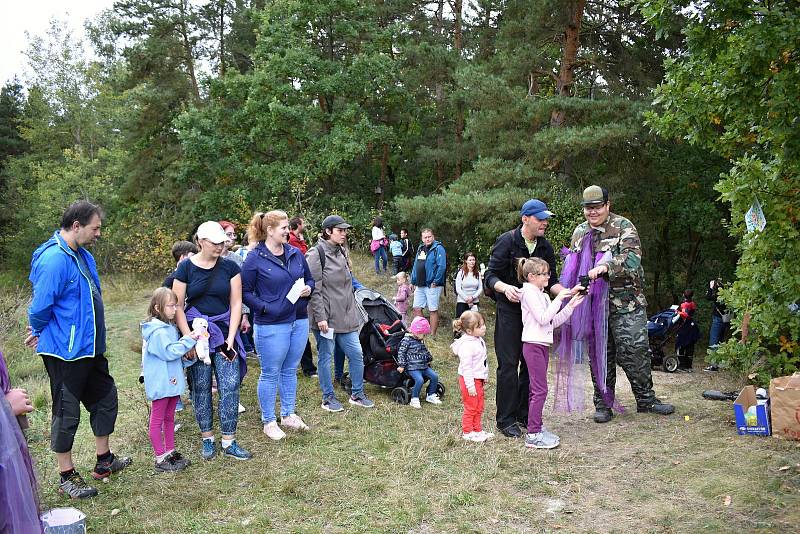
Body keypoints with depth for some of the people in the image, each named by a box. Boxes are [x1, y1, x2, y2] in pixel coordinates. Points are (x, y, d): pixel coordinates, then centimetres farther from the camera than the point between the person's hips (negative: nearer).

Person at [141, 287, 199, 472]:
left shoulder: (169, 327, 10)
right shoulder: (157, 331, -20)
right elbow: (170, 352, -24)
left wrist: (188, 357, 1)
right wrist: (189, 340, -22)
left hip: (171, 381, 9)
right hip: (160, 384, -9)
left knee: (169, 417, 17)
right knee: (157, 420, 3)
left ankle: (170, 452, 28)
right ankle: (160, 458, 11)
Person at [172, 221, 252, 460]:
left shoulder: (230, 267, 0)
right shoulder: (186, 268, -3)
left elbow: (236, 303, -1)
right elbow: (177, 307, -3)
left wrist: (231, 337, -9)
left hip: (224, 331, 1)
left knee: (230, 385, -3)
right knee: (201, 387, 6)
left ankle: (229, 442, 8)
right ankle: (207, 438, 22)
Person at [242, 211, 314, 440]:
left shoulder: (295, 253, 5)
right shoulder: (255, 258, -11)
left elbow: (309, 279, 17)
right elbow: (244, 291, -7)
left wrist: (308, 288, -4)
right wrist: (264, 307, -18)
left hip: (299, 321, 6)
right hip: (271, 325, -6)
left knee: (290, 370, 18)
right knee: (270, 374, 6)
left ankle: (288, 415, 33)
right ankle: (269, 421, 21)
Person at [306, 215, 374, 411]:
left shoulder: (342, 252, 12)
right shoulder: (316, 254, -13)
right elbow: (314, 289, -16)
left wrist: (354, 312, 19)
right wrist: (320, 317, -19)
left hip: (345, 316, 8)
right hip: (326, 316, -7)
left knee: (356, 354, 8)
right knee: (325, 356, 6)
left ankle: (357, 394, 24)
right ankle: (328, 398, 20)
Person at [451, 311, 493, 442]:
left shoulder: (479, 340, 6)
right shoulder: (467, 345, -25)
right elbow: (466, 367, -25)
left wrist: (484, 377, 24)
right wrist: (470, 385, -24)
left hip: (478, 379, 9)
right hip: (470, 380, -9)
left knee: (479, 407, 17)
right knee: (471, 407, 2)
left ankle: (477, 429, 30)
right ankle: (467, 432, 15)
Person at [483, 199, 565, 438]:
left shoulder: (545, 247, 5)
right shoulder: (507, 241, -11)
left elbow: (551, 282, 7)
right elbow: (491, 276, -14)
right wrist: (505, 288, -34)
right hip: (509, 310, -5)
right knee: (508, 365, -5)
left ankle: (525, 415, 21)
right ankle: (506, 420, 4)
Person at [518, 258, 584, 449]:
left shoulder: (543, 295, 19)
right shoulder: (529, 292, -10)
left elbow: (554, 322, 16)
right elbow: (543, 318, -18)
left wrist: (571, 305, 9)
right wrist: (559, 299, -15)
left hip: (542, 345, 9)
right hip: (533, 345, -9)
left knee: (535, 390, 13)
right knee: (540, 390, -11)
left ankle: (536, 427, 19)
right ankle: (533, 435, -9)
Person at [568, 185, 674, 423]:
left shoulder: (623, 227, -4)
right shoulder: (579, 232, 11)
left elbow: (632, 258, -20)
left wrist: (606, 266, -34)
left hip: (625, 304, -4)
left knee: (634, 351, 0)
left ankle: (646, 399, 18)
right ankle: (602, 404, 19)